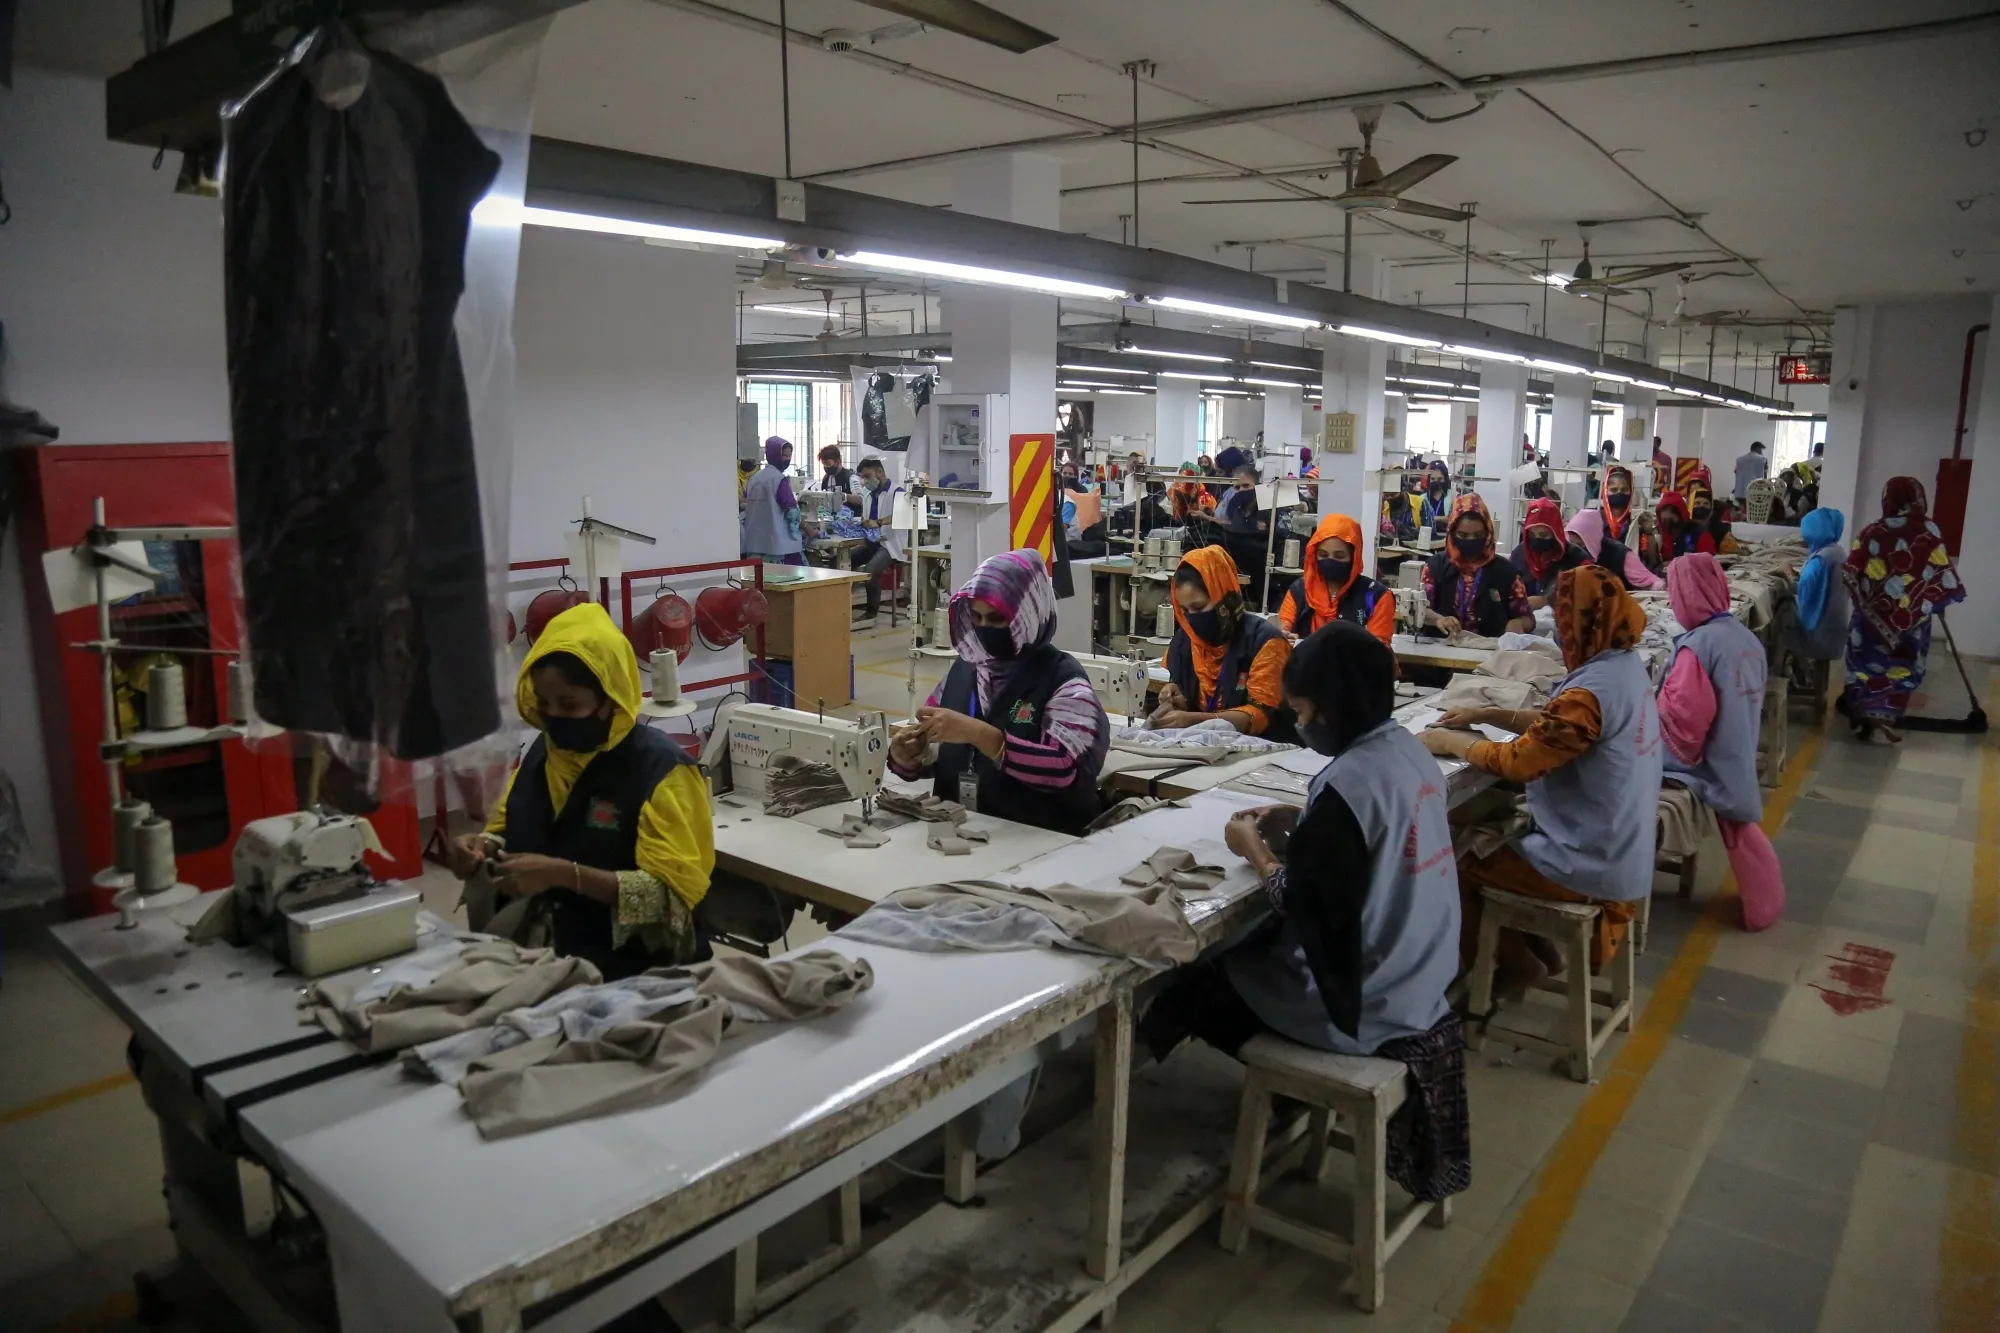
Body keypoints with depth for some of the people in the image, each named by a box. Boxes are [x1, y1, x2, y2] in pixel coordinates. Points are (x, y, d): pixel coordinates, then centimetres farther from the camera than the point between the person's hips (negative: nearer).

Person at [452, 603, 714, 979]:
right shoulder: (541, 751, 5)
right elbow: (509, 831, 19)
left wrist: (564, 875, -27)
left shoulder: (661, 767, -15)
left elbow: (674, 892, -19)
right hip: (537, 952, 6)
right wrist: (482, 848, -3)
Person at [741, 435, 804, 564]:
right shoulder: (779, 479, -9)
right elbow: (792, 512, -12)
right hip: (778, 541, -8)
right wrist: (810, 531, -1)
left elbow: (746, 506, 20)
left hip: (754, 541, 8)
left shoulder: (754, 478, 14)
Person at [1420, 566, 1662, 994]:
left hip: (1589, 861, -9)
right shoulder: (1624, 665, 1)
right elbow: (1553, 727, 12)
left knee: (1454, 865, 3)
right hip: (1618, 850, 9)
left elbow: (1516, 762, -24)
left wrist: (1449, 742, -10)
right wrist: (1486, 715, 6)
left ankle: (1514, 960, 22)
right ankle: (1540, 944, 30)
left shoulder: (1591, 692, -29)